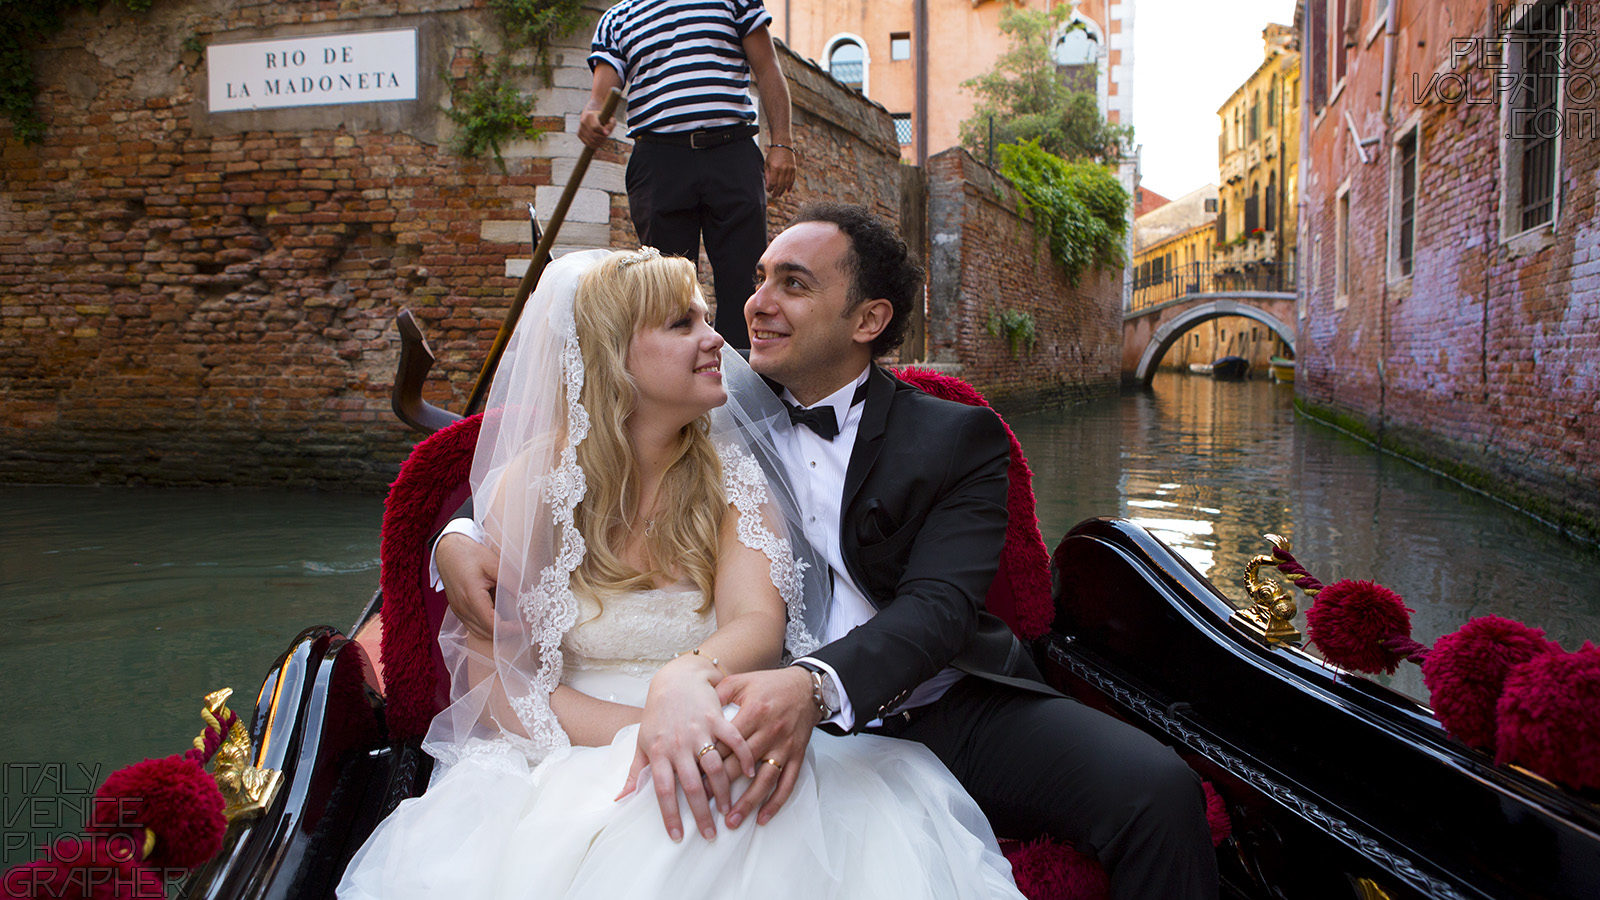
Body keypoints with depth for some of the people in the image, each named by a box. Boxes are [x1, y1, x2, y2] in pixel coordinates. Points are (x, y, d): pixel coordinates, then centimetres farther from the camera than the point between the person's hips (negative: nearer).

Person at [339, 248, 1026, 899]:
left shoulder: (735, 478, 5)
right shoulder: (530, 486, 1)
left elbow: (758, 622, -10)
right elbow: (497, 680, -2)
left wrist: (686, 680, -36)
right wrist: (645, 729, -20)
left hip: (712, 773, 2)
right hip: (568, 766, -1)